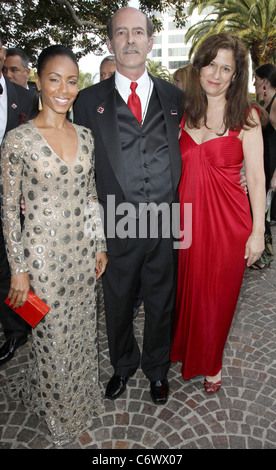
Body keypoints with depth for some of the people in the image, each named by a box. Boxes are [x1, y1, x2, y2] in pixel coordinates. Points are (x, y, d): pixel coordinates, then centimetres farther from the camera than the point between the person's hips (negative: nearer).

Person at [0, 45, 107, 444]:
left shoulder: (85, 136, 3)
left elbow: (90, 196, 9)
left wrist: (100, 245, 9)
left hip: (82, 252, 5)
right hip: (42, 255, -4)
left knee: (82, 330, 20)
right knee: (52, 337, 14)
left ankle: (82, 395, 49)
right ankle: (57, 409, 44)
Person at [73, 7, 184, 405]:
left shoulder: (175, 97, 7)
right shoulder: (89, 101, 2)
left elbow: (182, 158, 7)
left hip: (166, 225, 1)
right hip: (117, 227, 0)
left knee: (161, 304, 17)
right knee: (118, 305, 17)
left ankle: (157, 369, 45)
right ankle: (124, 365, 47)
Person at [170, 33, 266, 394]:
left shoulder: (245, 116, -6)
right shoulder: (183, 111, 4)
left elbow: (256, 175, -7)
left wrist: (258, 231, -8)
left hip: (227, 220, -3)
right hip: (186, 215, 3)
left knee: (217, 295, 12)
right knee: (185, 289, 17)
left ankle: (210, 363, 38)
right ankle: (182, 348, 45)